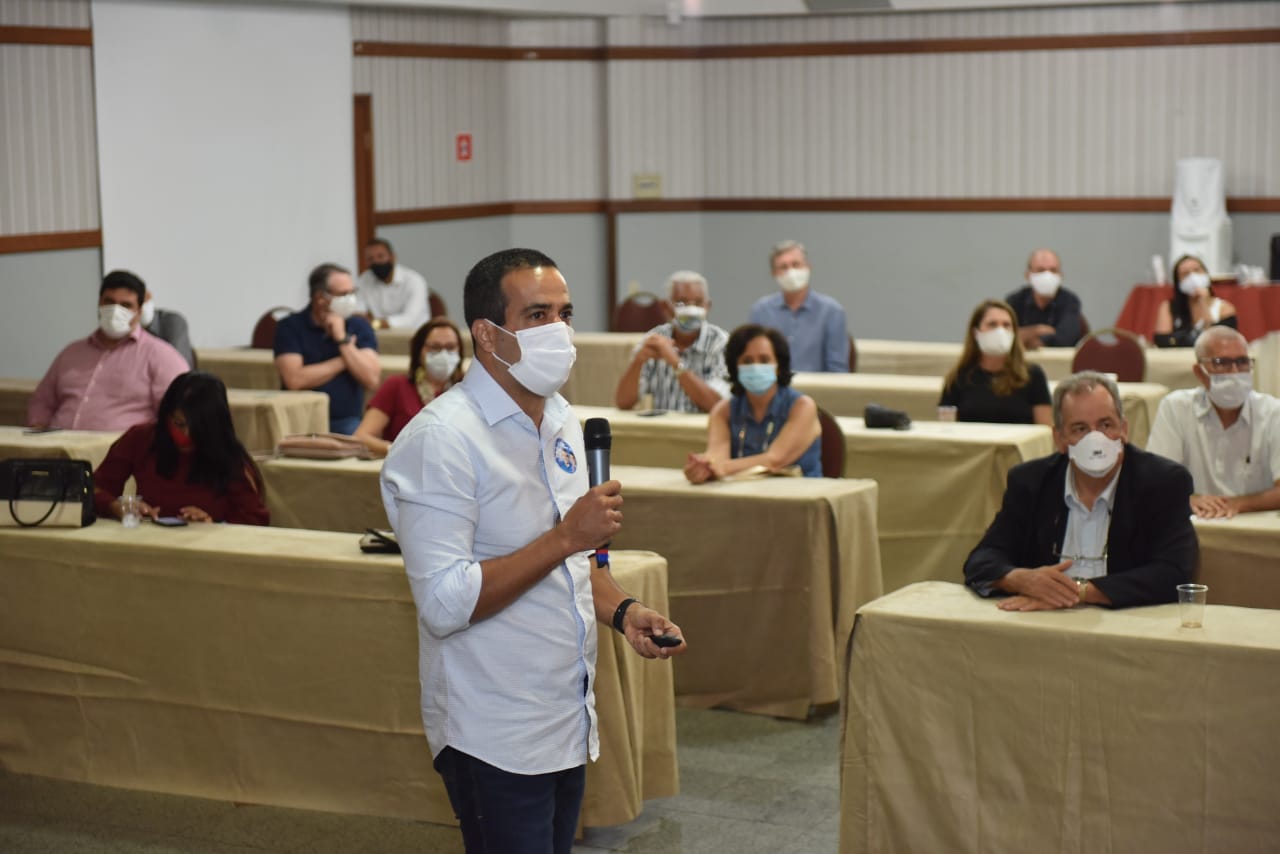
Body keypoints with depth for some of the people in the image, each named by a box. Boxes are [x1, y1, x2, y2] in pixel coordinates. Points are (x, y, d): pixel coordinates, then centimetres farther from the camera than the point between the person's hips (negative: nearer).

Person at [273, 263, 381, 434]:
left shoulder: (360, 326, 6)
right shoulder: (290, 327, -1)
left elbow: (371, 380, -5)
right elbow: (294, 379, -15)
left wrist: (342, 339, -11)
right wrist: (341, 362, -6)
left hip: (346, 422, 2)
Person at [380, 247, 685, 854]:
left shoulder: (559, 421, 9)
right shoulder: (441, 439, -18)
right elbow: (444, 602, -24)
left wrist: (621, 611, 1)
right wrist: (567, 537, -26)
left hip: (568, 723, 8)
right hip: (496, 741, -8)